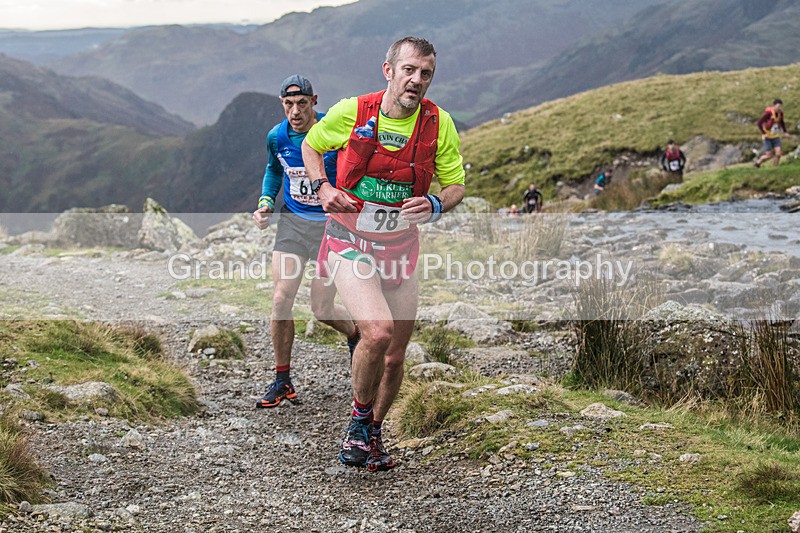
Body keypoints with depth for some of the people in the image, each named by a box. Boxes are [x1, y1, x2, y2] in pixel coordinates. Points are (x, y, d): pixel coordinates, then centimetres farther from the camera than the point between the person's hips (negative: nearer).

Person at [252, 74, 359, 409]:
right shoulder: (277, 137, -2)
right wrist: (266, 202, 3)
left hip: (332, 224, -3)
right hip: (292, 222, 3)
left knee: (322, 310, -3)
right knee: (281, 300, -8)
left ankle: (356, 336, 33)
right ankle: (282, 380, 6)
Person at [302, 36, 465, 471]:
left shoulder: (438, 123, -8)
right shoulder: (351, 112, -12)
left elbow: (456, 185, 0)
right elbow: (311, 146, 7)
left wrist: (436, 204, -23)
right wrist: (322, 187, -11)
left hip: (400, 247, 3)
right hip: (351, 242, -3)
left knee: (395, 357, 9)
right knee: (378, 331, -26)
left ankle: (374, 433, 36)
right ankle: (359, 419, 0)